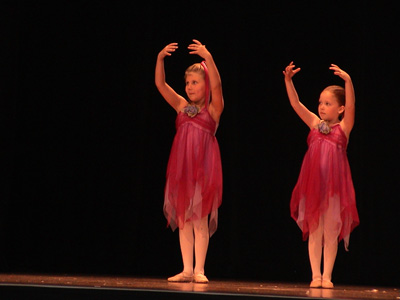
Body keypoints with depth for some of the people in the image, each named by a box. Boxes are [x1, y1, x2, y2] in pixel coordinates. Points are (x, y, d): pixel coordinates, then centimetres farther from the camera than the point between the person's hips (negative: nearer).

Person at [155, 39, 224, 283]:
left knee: (200, 218, -2)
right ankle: (187, 270, 10)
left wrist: (208, 58, -30)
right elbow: (160, 84, 4)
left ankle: (199, 270, 3)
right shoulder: (182, 106, 10)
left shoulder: (213, 109, -2)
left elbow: (216, 85, -19)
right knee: (183, 218, 6)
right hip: (181, 167, 5)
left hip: (203, 167, -5)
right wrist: (160, 59, -9)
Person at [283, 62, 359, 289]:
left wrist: (348, 81, -31)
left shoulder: (343, 127, -1)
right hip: (313, 184, 3)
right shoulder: (315, 124, 7)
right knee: (314, 232, 5)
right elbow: (296, 103, 2)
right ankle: (316, 276, 10)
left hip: (334, 185, -3)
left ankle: (327, 276, 10)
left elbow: (351, 106, -17)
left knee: (331, 233, 4)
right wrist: (288, 80, -10)